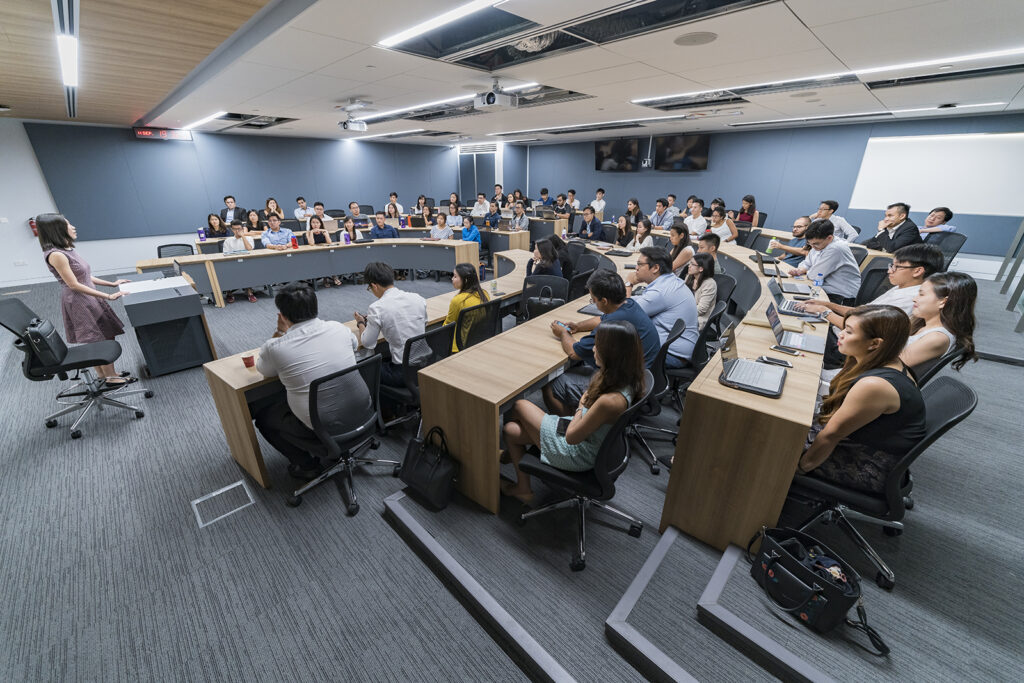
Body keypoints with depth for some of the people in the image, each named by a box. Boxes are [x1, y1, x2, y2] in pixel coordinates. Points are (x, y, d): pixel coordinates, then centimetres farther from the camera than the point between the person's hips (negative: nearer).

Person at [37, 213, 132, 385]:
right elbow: (74, 285, -20)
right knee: (101, 340, -3)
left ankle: (102, 374, 25)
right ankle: (111, 377, 6)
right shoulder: (56, 255, -19)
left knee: (97, 341, 15)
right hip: (79, 303, -9)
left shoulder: (67, 250, 8)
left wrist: (112, 284, 14)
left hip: (89, 299, 9)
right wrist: (108, 296, -21)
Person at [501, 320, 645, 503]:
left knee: (519, 406, 7)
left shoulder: (610, 401, -37)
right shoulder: (626, 381, -10)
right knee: (510, 429, 12)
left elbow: (571, 437, -25)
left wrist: (581, 406, -11)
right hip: (588, 437, 8)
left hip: (578, 456, -8)